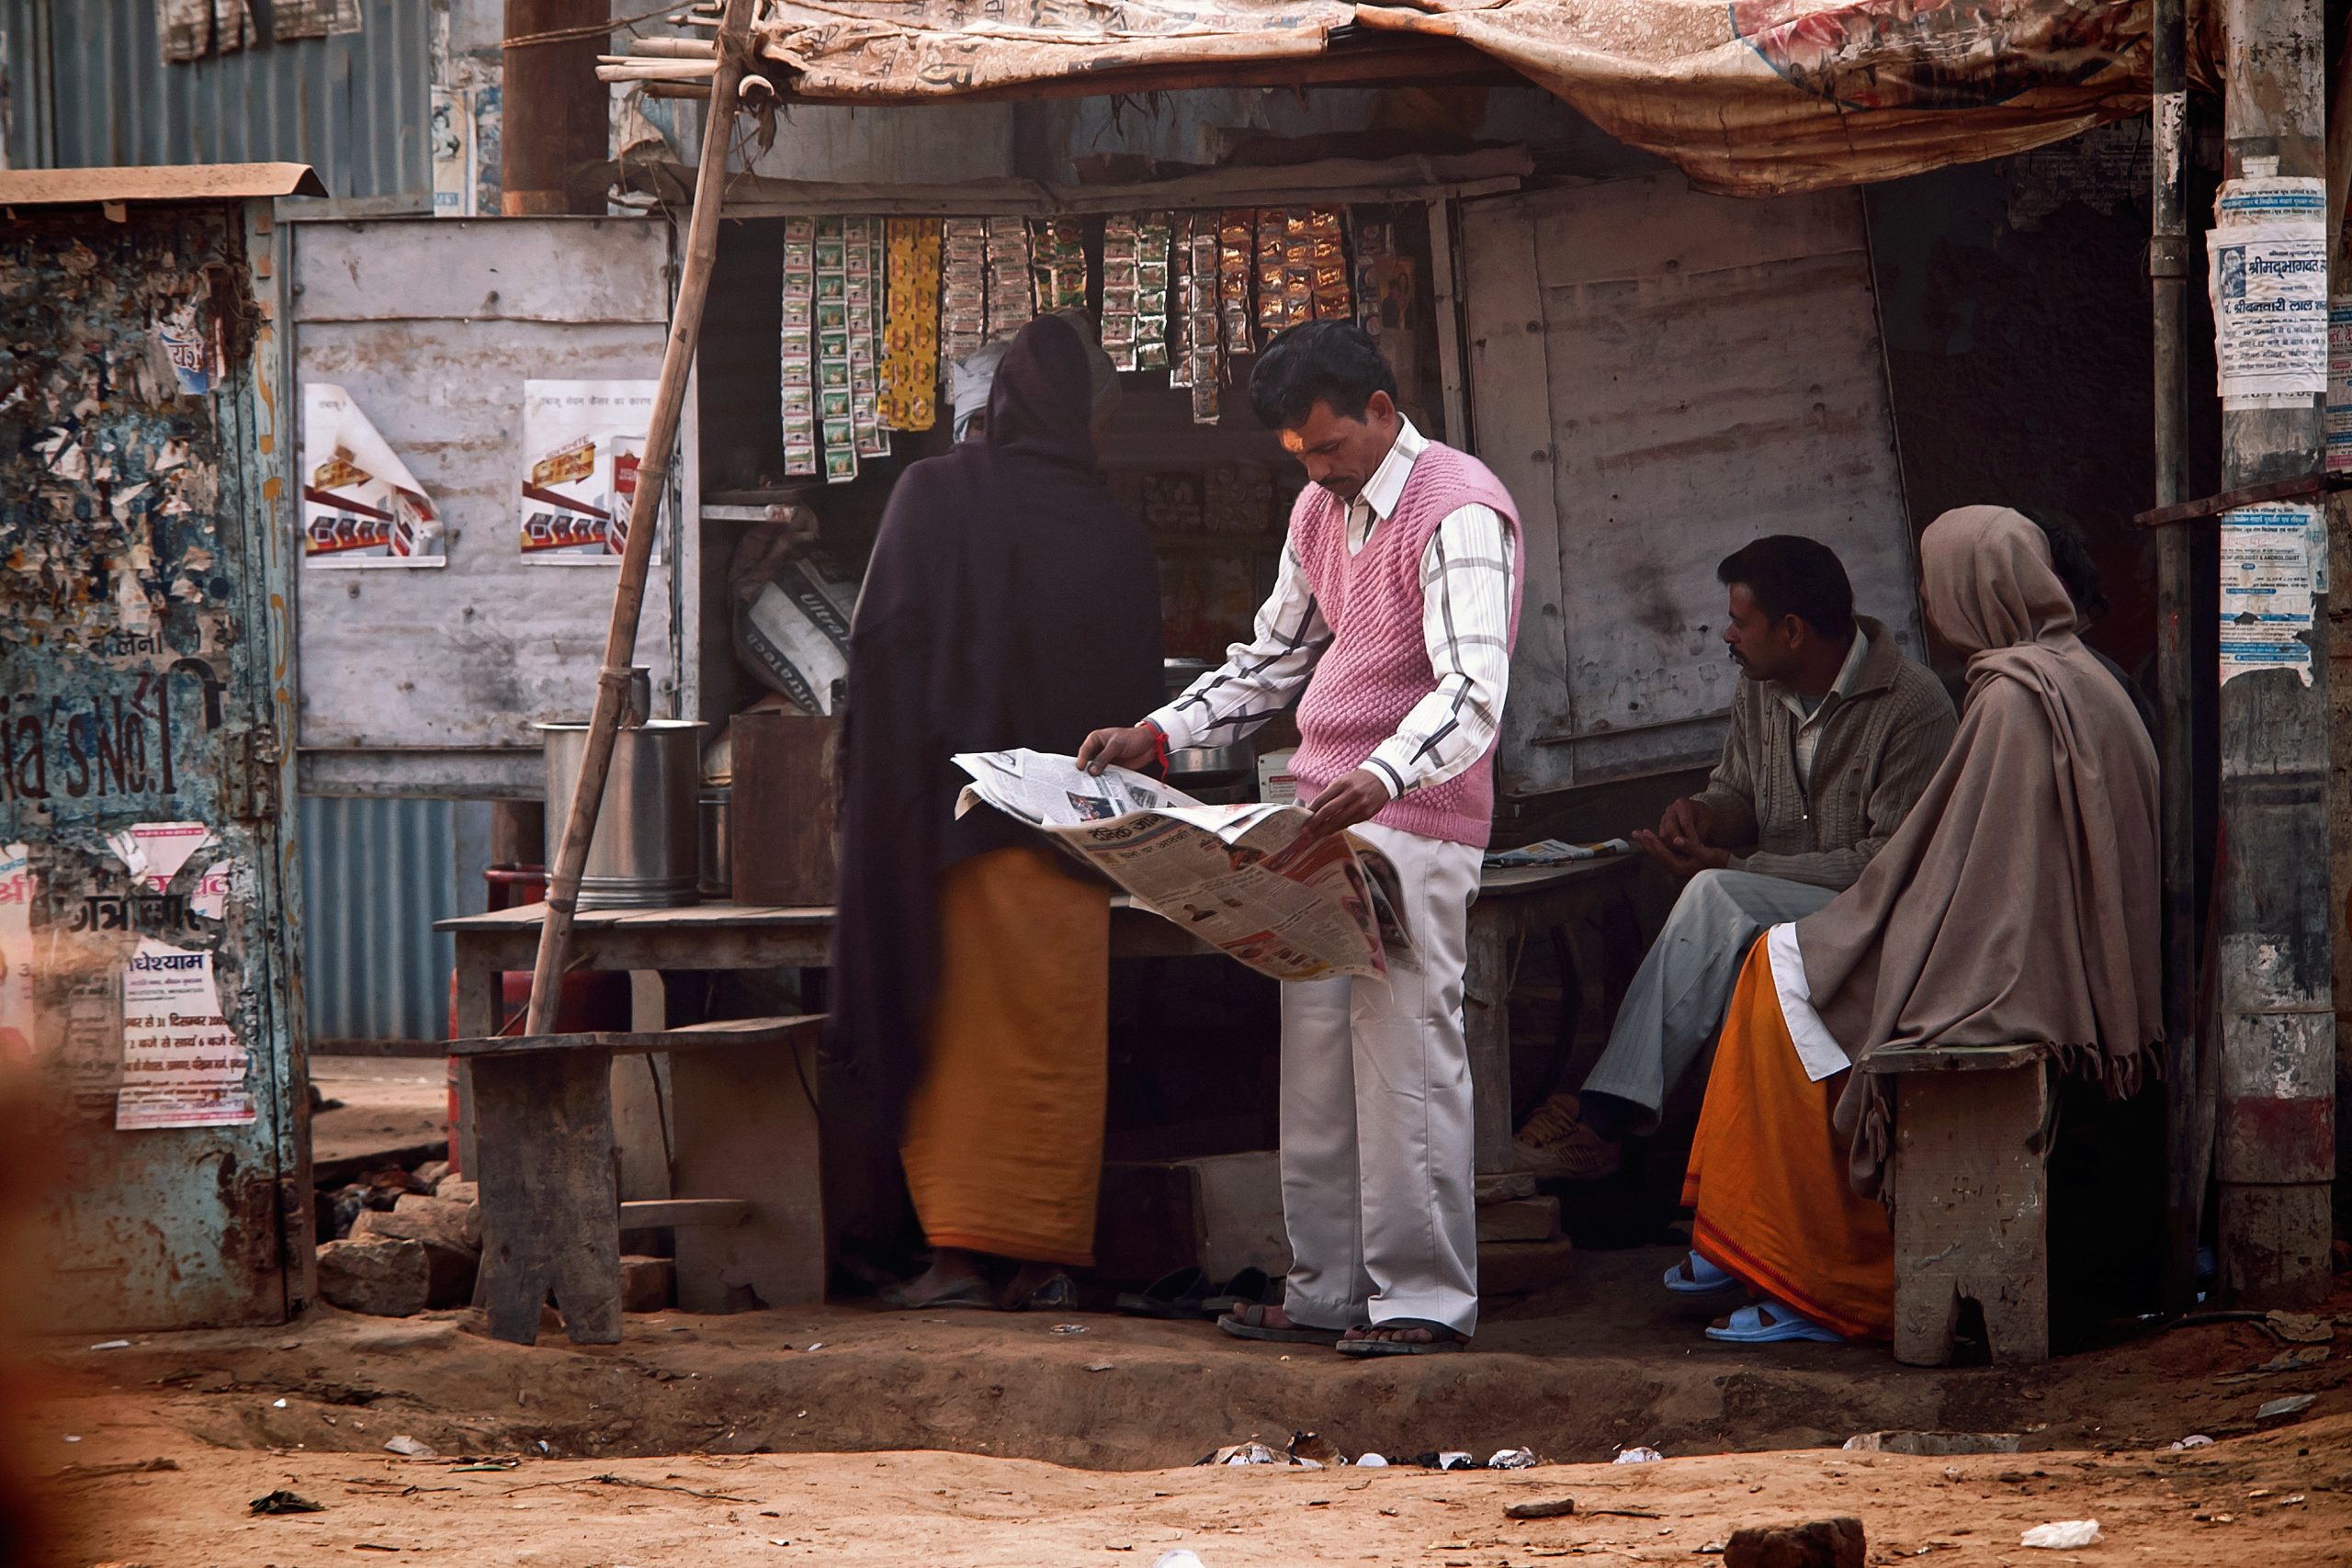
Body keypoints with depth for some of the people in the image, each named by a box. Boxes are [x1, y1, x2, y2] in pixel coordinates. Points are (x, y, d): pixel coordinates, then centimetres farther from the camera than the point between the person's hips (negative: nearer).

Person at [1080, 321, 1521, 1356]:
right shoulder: (1322, 512, 16)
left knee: (1405, 1050, -10)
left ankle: (1422, 1298, -7)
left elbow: (1473, 688, -24)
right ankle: (1325, 1291, 11)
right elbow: (1273, 659, 28)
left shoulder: (1459, 512, -12)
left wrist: (1381, 777, -40)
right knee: (1315, 1057, 6)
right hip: (1321, 812, 8)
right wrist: (1156, 737, 15)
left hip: (1411, 820, -8)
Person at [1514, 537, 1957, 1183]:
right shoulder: (1759, 690, 9)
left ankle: (1604, 1114, -34)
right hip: (1775, 911, 7)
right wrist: (1703, 813, -3)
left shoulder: (1913, 705, -14)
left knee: (1717, 898, -30)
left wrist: (1733, 866, -19)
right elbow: (1737, 790, 25)